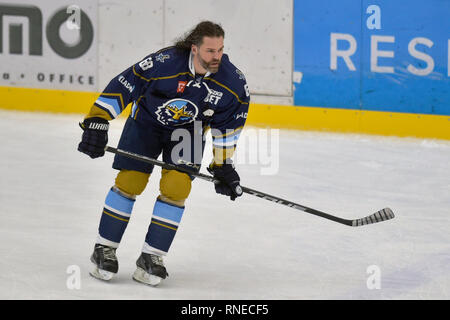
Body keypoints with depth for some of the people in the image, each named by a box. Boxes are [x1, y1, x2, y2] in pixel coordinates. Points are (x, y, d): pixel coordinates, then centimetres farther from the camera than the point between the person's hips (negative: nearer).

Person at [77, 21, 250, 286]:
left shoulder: (233, 82, -22)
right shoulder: (164, 63, -32)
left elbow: (228, 125, -6)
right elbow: (122, 87, -24)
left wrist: (223, 165, -5)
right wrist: (97, 122, -27)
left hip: (189, 129, 2)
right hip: (147, 121, -2)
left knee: (176, 188, -14)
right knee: (130, 182, -8)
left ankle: (151, 258, -5)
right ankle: (105, 249, 7)